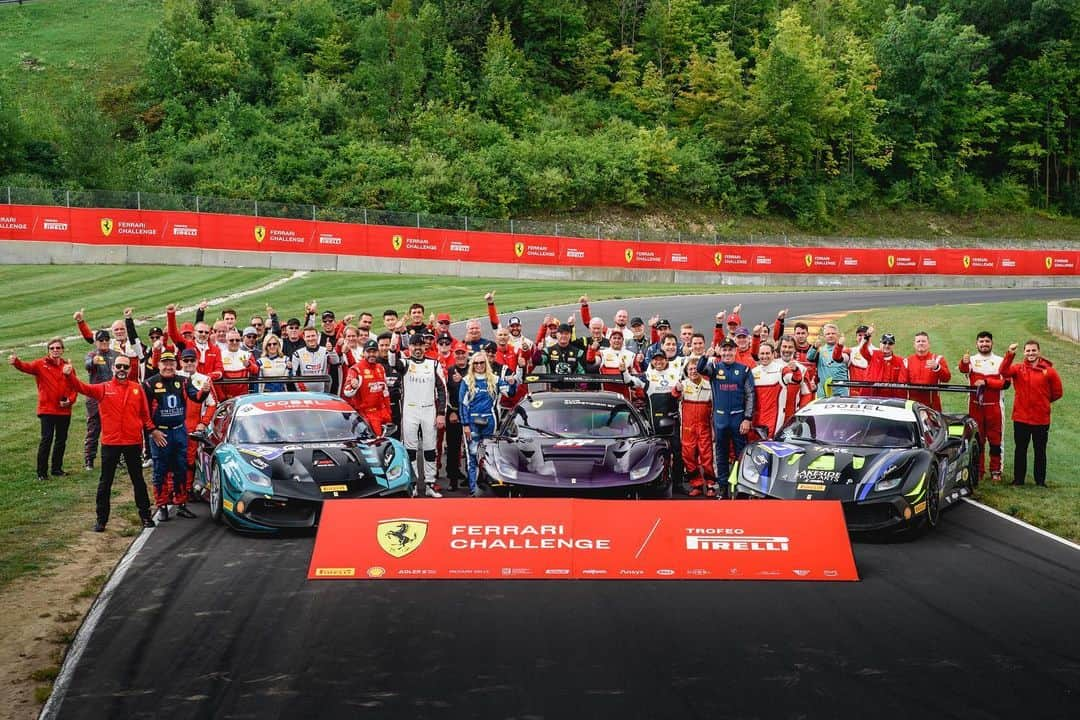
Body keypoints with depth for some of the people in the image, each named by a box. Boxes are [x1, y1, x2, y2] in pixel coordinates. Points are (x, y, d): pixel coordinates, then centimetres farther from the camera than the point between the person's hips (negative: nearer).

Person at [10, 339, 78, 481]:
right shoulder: (41, 364, -4)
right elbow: (27, 367, -23)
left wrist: (70, 400, -8)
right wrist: (16, 362, -45)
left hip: (64, 410, 4)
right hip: (47, 409, -4)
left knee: (61, 440, 11)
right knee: (46, 439, -8)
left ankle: (57, 468, 25)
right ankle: (42, 472, -2)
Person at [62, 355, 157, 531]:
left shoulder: (137, 388, 4)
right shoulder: (103, 389, -1)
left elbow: (144, 413, 11)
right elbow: (82, 387, -14)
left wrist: (152, 429, 4)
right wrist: (69, 376, -30)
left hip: (133, 443, 1)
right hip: (110, 443, -1)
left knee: (138, 480, 12)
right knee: (105, 482, 6)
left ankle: (145, 515, 23)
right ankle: (101, 519, 14)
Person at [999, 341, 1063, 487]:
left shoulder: (1049, 371, -3)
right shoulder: (1018, 369, -1)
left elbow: (1058, 392, 6)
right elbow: (1004, 372, -21)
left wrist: (1043, 402, 11)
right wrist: (1010, 355, -32)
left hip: (1041, 419, -1)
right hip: (1021, 418, 1)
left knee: (1040, 451, 9)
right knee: (1020, 450, 10)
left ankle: (1040, 481, 18)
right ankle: (1018, 479, 19)